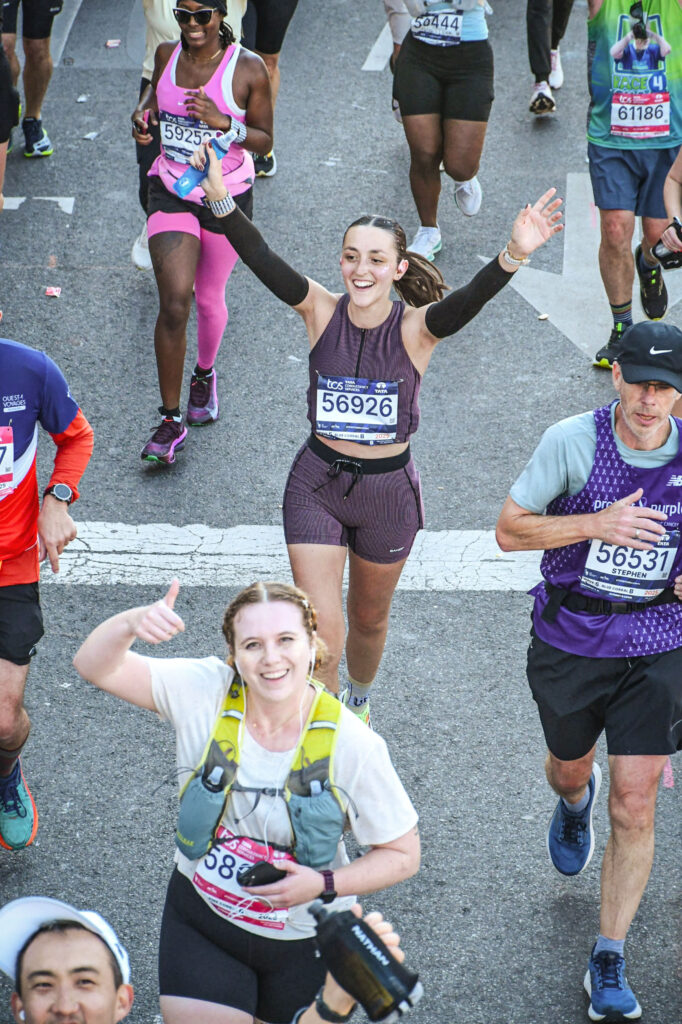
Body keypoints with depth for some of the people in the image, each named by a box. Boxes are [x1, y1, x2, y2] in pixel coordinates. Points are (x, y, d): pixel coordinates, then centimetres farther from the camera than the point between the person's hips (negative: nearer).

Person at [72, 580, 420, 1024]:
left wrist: (324, 885, -27)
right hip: (202, 920, 1)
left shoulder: (352, 745, -22)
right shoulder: (204, 693, -18)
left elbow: (403, 855, -12)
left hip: (306, 941, 0)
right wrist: (132, 623, -44)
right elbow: (95, 666, -23)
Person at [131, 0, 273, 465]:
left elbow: (265, 139, -6)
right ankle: (172, 420, -5)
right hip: (171, 193, 1)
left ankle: (205, 374, 50)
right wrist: (143, 112, -2)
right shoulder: (167, 54, -2)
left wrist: (224, 122, -24)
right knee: (174, 301, -14)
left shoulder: (248, 68, -12)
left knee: (209, 299, 16)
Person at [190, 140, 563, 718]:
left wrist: (514, 256, -53)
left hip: (388, 489, 0)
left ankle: (360, 698, 50)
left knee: (369, 618, 20)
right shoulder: (321, 311, -9)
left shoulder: (416, 328, -13)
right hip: (318, 482, 0)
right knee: (320, 629, -6)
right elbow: (264, 263, -23)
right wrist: (221, 203, -41)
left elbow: (470, 299, -33)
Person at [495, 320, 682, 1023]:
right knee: (568, 770, 24)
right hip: (570, 644, 0)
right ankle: (575, 803, 64)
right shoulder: (573, 441, -16)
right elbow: (509, 530, -12)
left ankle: (608, 964, 5)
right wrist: (595, 524, -26)